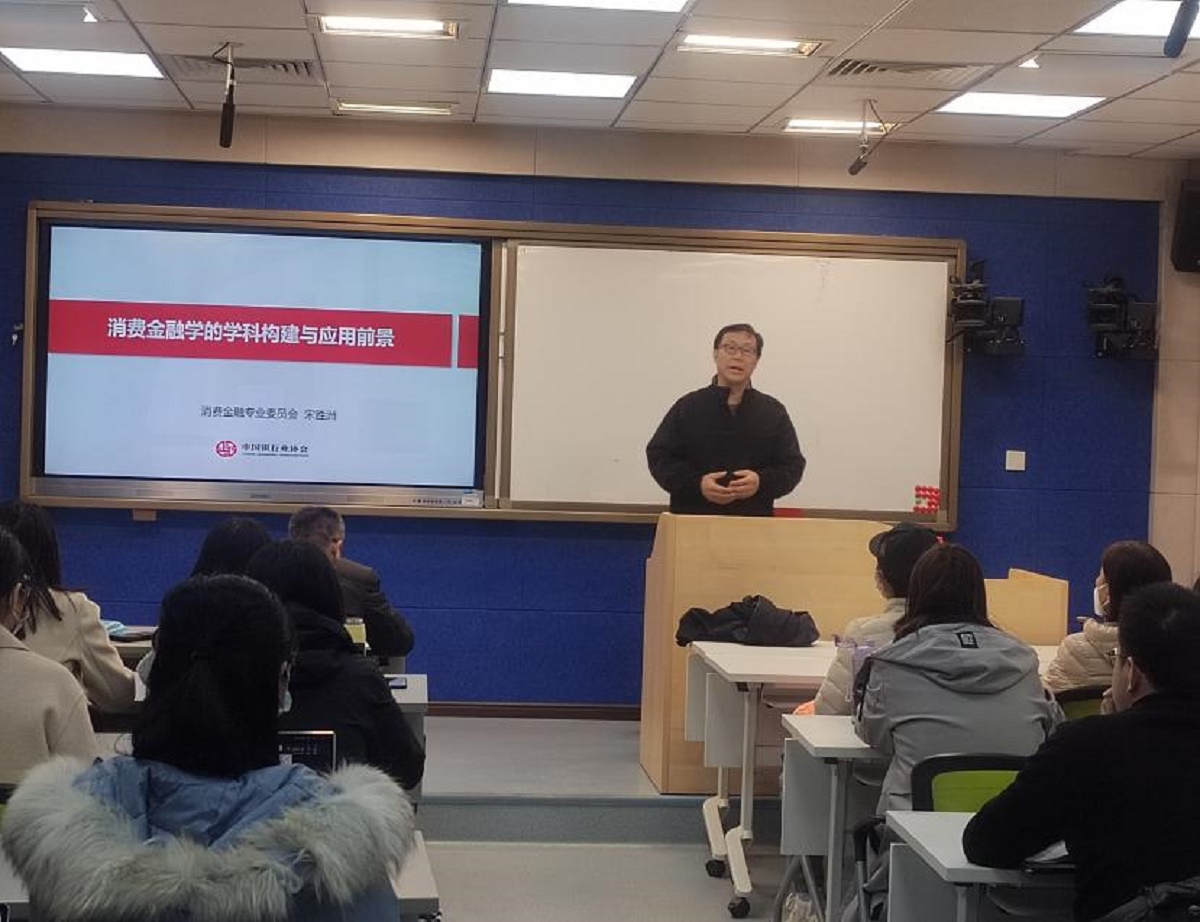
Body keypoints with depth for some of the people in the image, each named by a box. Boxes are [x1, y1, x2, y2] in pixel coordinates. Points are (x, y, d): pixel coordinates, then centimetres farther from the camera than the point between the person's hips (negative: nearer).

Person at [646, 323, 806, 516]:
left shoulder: (773, 413, 9)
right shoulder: (687, 407, 6)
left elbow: (793, 465, 8)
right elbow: (659, 456, 4)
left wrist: (762, 482, -13)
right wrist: (697, 484, -13)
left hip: (754, 525, 1)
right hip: (692, 521, -1)